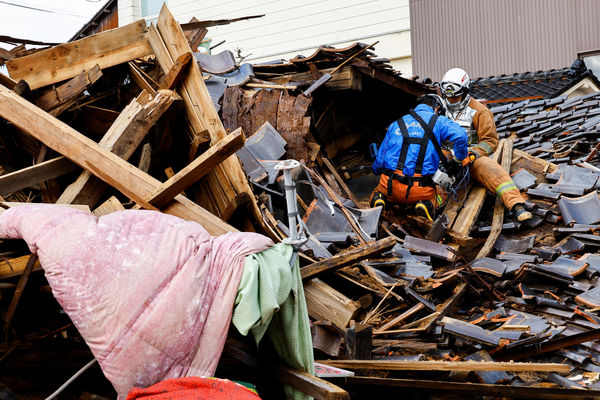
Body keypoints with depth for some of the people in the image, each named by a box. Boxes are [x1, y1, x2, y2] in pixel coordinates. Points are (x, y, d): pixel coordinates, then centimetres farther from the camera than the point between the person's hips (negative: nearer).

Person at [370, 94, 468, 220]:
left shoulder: (395, 124, 16)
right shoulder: (438, 121, 7)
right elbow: (460, 136, -14)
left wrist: (377, 170, 40)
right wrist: (458, 160, 4)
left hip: (390, 187, 2)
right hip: (420, 190, -1)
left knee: (378, 191, 35)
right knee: (440, 193, 32)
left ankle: (378, 199, -2)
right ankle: (428, 203, -3)